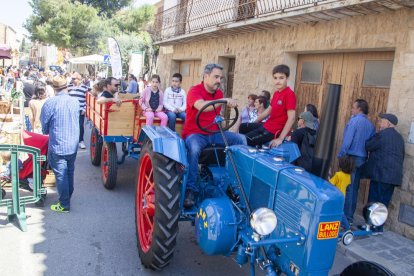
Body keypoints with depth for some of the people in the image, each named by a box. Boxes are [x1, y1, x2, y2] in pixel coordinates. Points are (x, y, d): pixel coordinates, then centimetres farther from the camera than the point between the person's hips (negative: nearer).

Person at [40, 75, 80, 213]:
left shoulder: (50, 103, -16)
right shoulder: (75, 102, -2)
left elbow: (44, 126, -5)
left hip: (57, 147, -5)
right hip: (73, 145, 5)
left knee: (61, 176, 5)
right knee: (70, 173, 18)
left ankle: (64, 205, 13)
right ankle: (67, 198, 33)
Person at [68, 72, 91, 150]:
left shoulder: (85, 87, -3)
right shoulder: (69, 87, 6)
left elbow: (86, 99, -1)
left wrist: (84, 109, -6)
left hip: (80, 110, -2)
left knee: (81, 126, 1)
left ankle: (81, 141, 12)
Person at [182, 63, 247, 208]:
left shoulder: (219, 93, 10)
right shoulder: (194, 90, -13)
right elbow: (201, 106, -36)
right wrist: (225, 100, -44)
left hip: (214, 133, 7)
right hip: (195, 133, -7)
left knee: (241, 139, -4)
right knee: (194, 149, -40)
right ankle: (191, 189, -27)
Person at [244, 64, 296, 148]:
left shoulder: (289, 94, -18)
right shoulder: (276, 93, 10)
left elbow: (291, 118, -23)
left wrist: (280, 139, -26)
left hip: (274, 131, -9)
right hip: (266, 126, 9)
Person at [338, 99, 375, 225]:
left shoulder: (354, 121, -9)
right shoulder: (370, 125, 10)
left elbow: (347, 140, -15)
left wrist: (340, 155, -9)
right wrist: (365, 158, 14)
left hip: (351, 158, -6)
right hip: (362, 160, 6)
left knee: (348, 188, -2)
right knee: (354, 188, 11)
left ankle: (346, 217, 0)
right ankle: (349, 217, 17)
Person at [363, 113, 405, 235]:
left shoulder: (383, 134, -10)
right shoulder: (399, 137, 17)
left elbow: (368, 146, -7)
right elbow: (401, 156, 20)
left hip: (381, 173, -8)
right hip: (394, 175, 8)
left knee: (375, 201, -1)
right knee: (383, 202, 12)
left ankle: (375, 227, 2)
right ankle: (377, 225, 18)